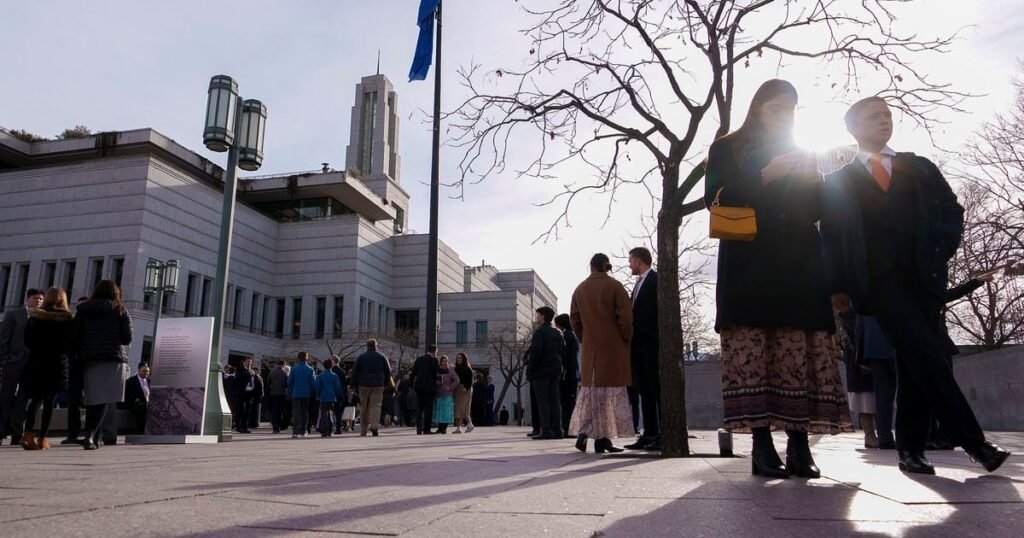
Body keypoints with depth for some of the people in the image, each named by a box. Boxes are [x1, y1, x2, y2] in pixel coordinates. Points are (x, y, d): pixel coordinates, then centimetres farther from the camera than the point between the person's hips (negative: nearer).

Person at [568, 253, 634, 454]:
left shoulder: (580, 289, 8)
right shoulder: (614, 286, -6)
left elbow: (574, 319, 8)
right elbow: (625, 317, -12)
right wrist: (626, 339, 1)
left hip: (590, 348, 4)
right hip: (613, 347, -4)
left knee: (590, 389, 11)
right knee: (610, 391, 1)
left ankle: (583, 433, 3)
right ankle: (602, 437, 1)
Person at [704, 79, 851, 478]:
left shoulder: (800, 154, 26)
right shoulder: (727, 148, 16)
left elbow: (817, 211, 21)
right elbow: (715, 198, 0)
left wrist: (812, 182, 1)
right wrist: (767, 175, -8)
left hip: (799, 266, 3)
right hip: (749, 267, -3)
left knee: (800, 353, -8)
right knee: (750, 351, -13)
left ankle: (799, 444, -8)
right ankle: (762, 444, -12)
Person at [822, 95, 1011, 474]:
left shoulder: (920, 169, 19)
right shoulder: (839, 182, 12)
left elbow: (952, 212, 14)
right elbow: (832, 238, 6)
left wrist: (938, 253, -4)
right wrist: (839, 287, -4)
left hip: (923, 277, 3)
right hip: (879, 280, -2)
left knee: (914, 364, 1)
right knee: (927, 356, -15)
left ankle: (910, 449, 10)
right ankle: (972, 441, -9)